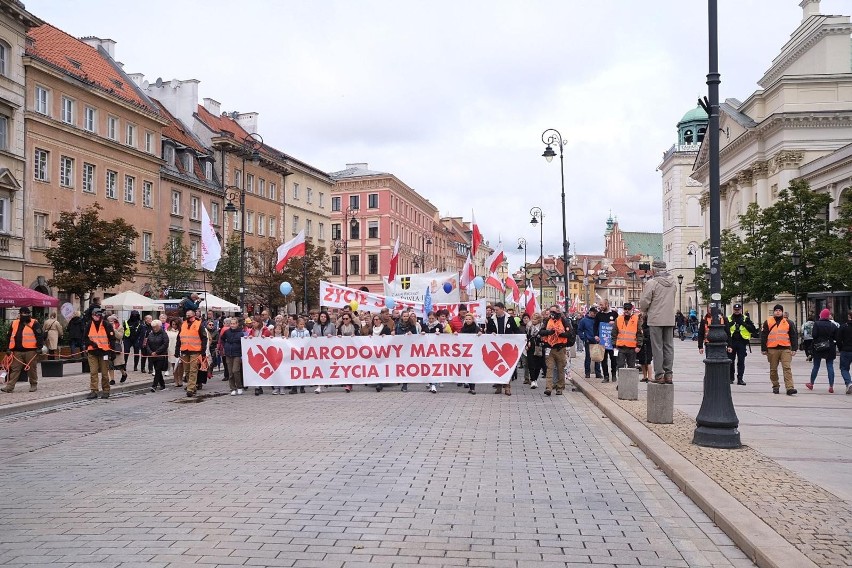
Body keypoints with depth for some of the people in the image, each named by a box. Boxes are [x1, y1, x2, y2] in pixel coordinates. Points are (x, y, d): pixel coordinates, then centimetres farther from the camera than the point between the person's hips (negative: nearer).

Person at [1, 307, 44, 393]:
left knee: (32, 369, 4)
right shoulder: (14, 323, 13)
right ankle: (10, 386, 3)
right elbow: (10, 336, 21)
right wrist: (10, 348, 17)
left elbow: (40, 336, -7)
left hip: (30, 351, -4)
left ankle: (33, 385, 16)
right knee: (14, 369, 3)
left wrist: (39, 347, -13)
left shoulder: (35, 323, -2)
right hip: (17, 351, 4)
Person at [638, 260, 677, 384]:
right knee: (668, 346, 10)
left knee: (657, 347, -1)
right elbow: (672, 300, 16)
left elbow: (644, 301, -11)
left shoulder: (652, 283, -12)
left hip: (655, 319, -5)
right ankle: (668, 374, 11)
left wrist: (644, 311, 9)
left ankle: (659, 375, -2)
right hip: (670, 319, 6)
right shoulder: (673, 283, 9)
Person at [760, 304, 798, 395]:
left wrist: (794, 349, 3)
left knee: (787, 368, -11)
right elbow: (763, 336, 7)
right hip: (772, 349, 1)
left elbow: (794, 336, 10)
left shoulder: (788, 323, 10)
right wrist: (764, 349, 1)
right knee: (773, 369, 8)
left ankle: (790, 388, -17)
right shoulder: (768, 322, 8)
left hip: (785, 349, -1)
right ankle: (775, 386, 22)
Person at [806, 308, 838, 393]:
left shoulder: (816, 324, -9)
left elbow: (814, 335, -15)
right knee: (830, 366, 3)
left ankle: (811, 384, 22)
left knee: (816, 366, 11)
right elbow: (836, 337, -1)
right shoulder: (833, 325, -3)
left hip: (818, 348, -1)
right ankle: (831, 386, -2)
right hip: (830, 348, 1)